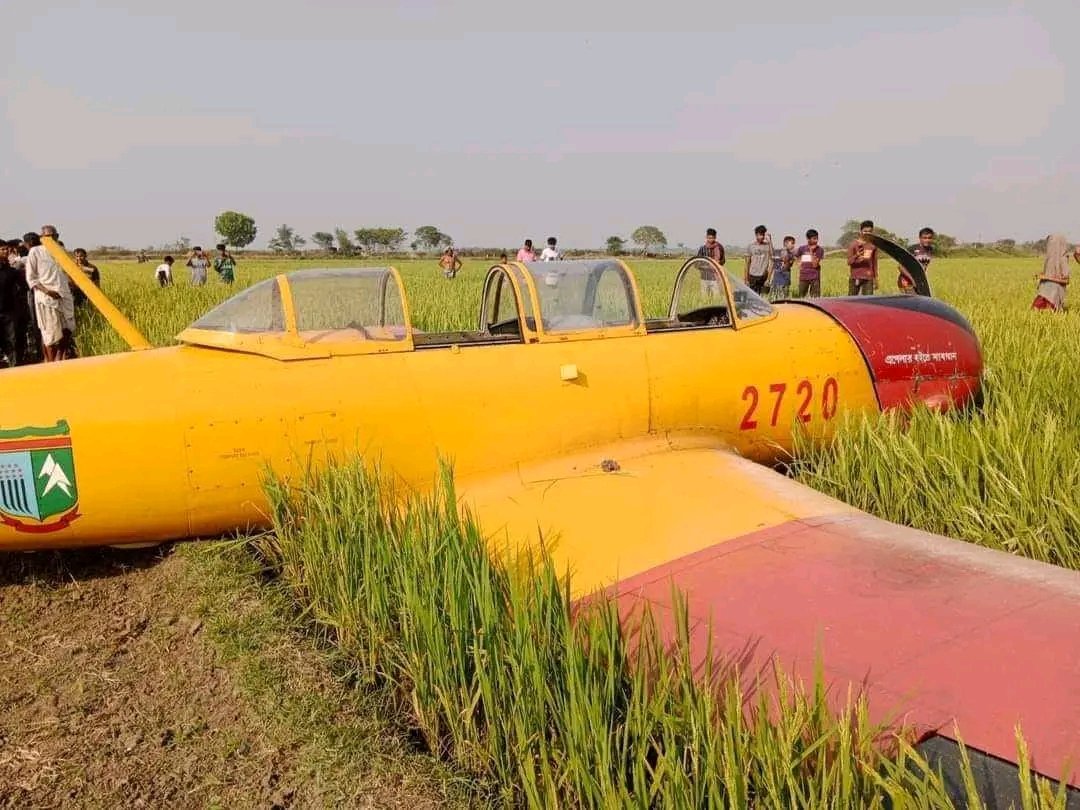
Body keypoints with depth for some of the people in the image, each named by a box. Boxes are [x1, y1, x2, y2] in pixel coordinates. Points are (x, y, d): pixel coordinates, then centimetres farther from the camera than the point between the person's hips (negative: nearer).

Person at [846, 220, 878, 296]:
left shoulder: (873, 245, 8)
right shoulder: (853, 244, -3)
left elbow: (874, 262, 14)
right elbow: (849, 262, -6)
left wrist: (876, 278, 12)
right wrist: (856, 256, -26)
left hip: (868, 278, 3)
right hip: (855, 277, -3)